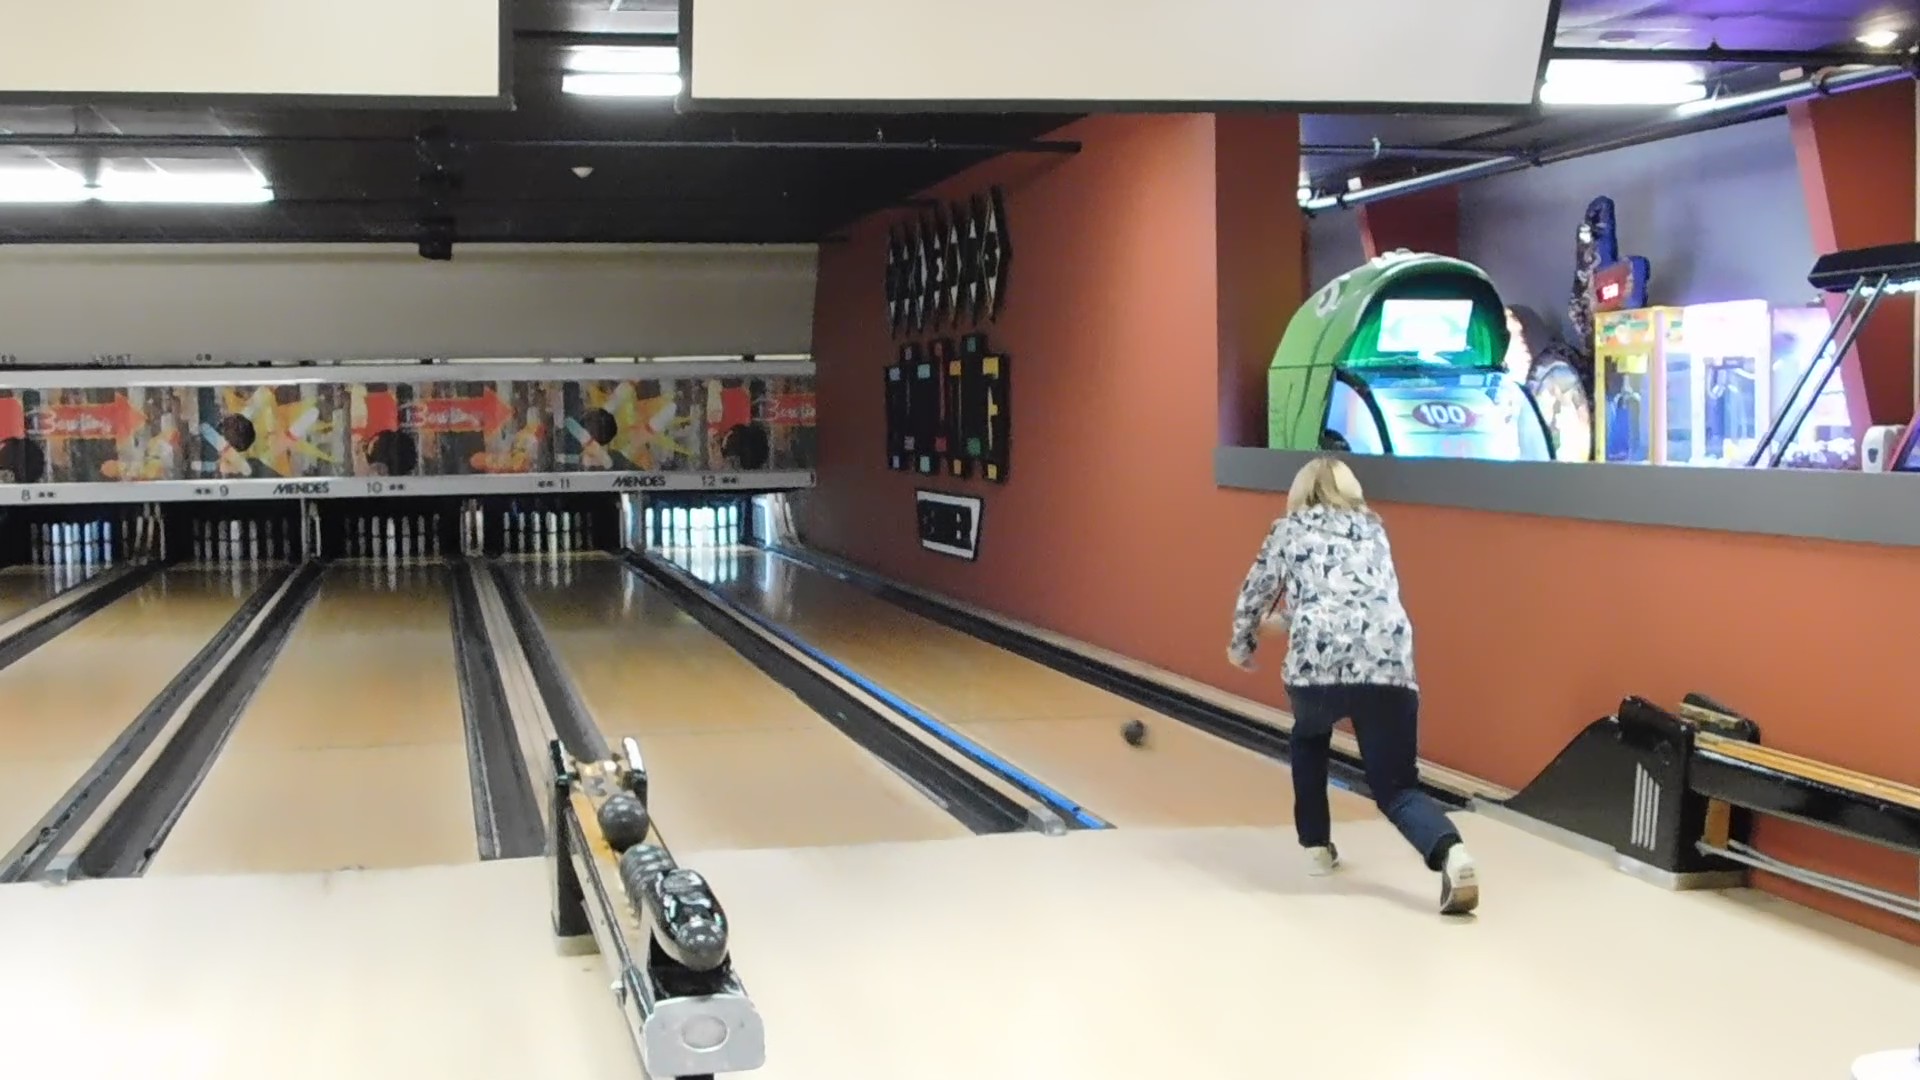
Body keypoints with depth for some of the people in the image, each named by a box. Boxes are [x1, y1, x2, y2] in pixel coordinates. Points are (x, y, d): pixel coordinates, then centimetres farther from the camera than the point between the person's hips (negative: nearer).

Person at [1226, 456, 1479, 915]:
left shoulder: (1291, 528, 20)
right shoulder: (1372, 527, 29)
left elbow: (1255, 594, 29)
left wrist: (1242, 645, 49)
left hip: (1318, 661, -2)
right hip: (1389, 664, 2)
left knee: (1309, 740, 34)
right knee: (1396, 788, 6)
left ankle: (1316, 847, 30)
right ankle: (1451, 853, -24)